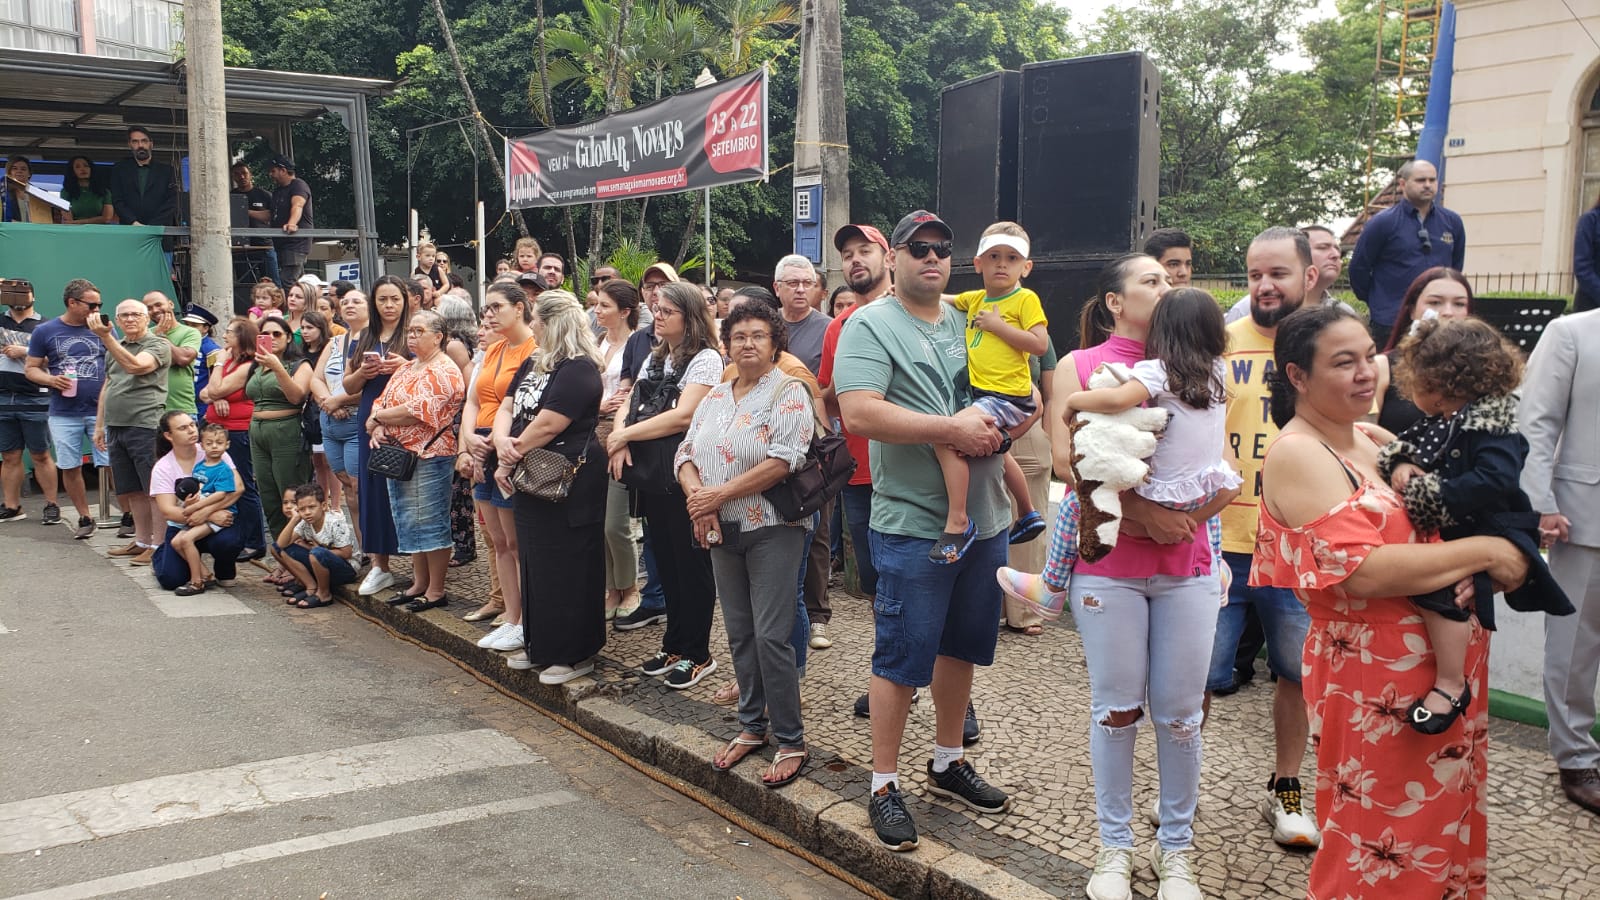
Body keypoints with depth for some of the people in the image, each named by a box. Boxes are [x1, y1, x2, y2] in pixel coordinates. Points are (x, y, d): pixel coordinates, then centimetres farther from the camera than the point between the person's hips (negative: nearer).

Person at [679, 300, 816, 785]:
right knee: (739, 633, 13)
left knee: (771, 636, -7)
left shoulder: (789, 392, -7)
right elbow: (686, 454, 10)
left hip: (772, 530, -6)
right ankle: (752, 726, 26)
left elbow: (784, 460, -19)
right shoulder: (715, 398, 14)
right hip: (722, 530, 7)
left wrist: (719, 494, -18)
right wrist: (697, 497, -11)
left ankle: (791, 742, 3)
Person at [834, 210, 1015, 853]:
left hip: (984, 517, 7)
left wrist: (1001, 424, -7)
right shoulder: (870, 326, -7)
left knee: (961, 645, 17)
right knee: (902, 655, 0)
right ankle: (884, 785, 13)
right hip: (914, 523, -6)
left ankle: (948, 762, 34)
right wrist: (950, 428, -21)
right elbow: (860, 413, -21)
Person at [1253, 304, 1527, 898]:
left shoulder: (1373, 443, 9)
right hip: (1373, 685, -8)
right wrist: (1484, 552, -17)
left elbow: (1426, 532, 16)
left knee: (1441, 830, 19)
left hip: (1440, 676, 8)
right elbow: (1361, 571, -25)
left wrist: (1468, 574, -7)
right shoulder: (1296, 454, -16)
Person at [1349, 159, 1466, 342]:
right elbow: (1358, 268, 1)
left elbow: (1456, 266, 21)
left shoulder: (1452, 222, 7)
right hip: (1390, 324, -4)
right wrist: (1375, 302, 7)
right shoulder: (1382, 223, -5)